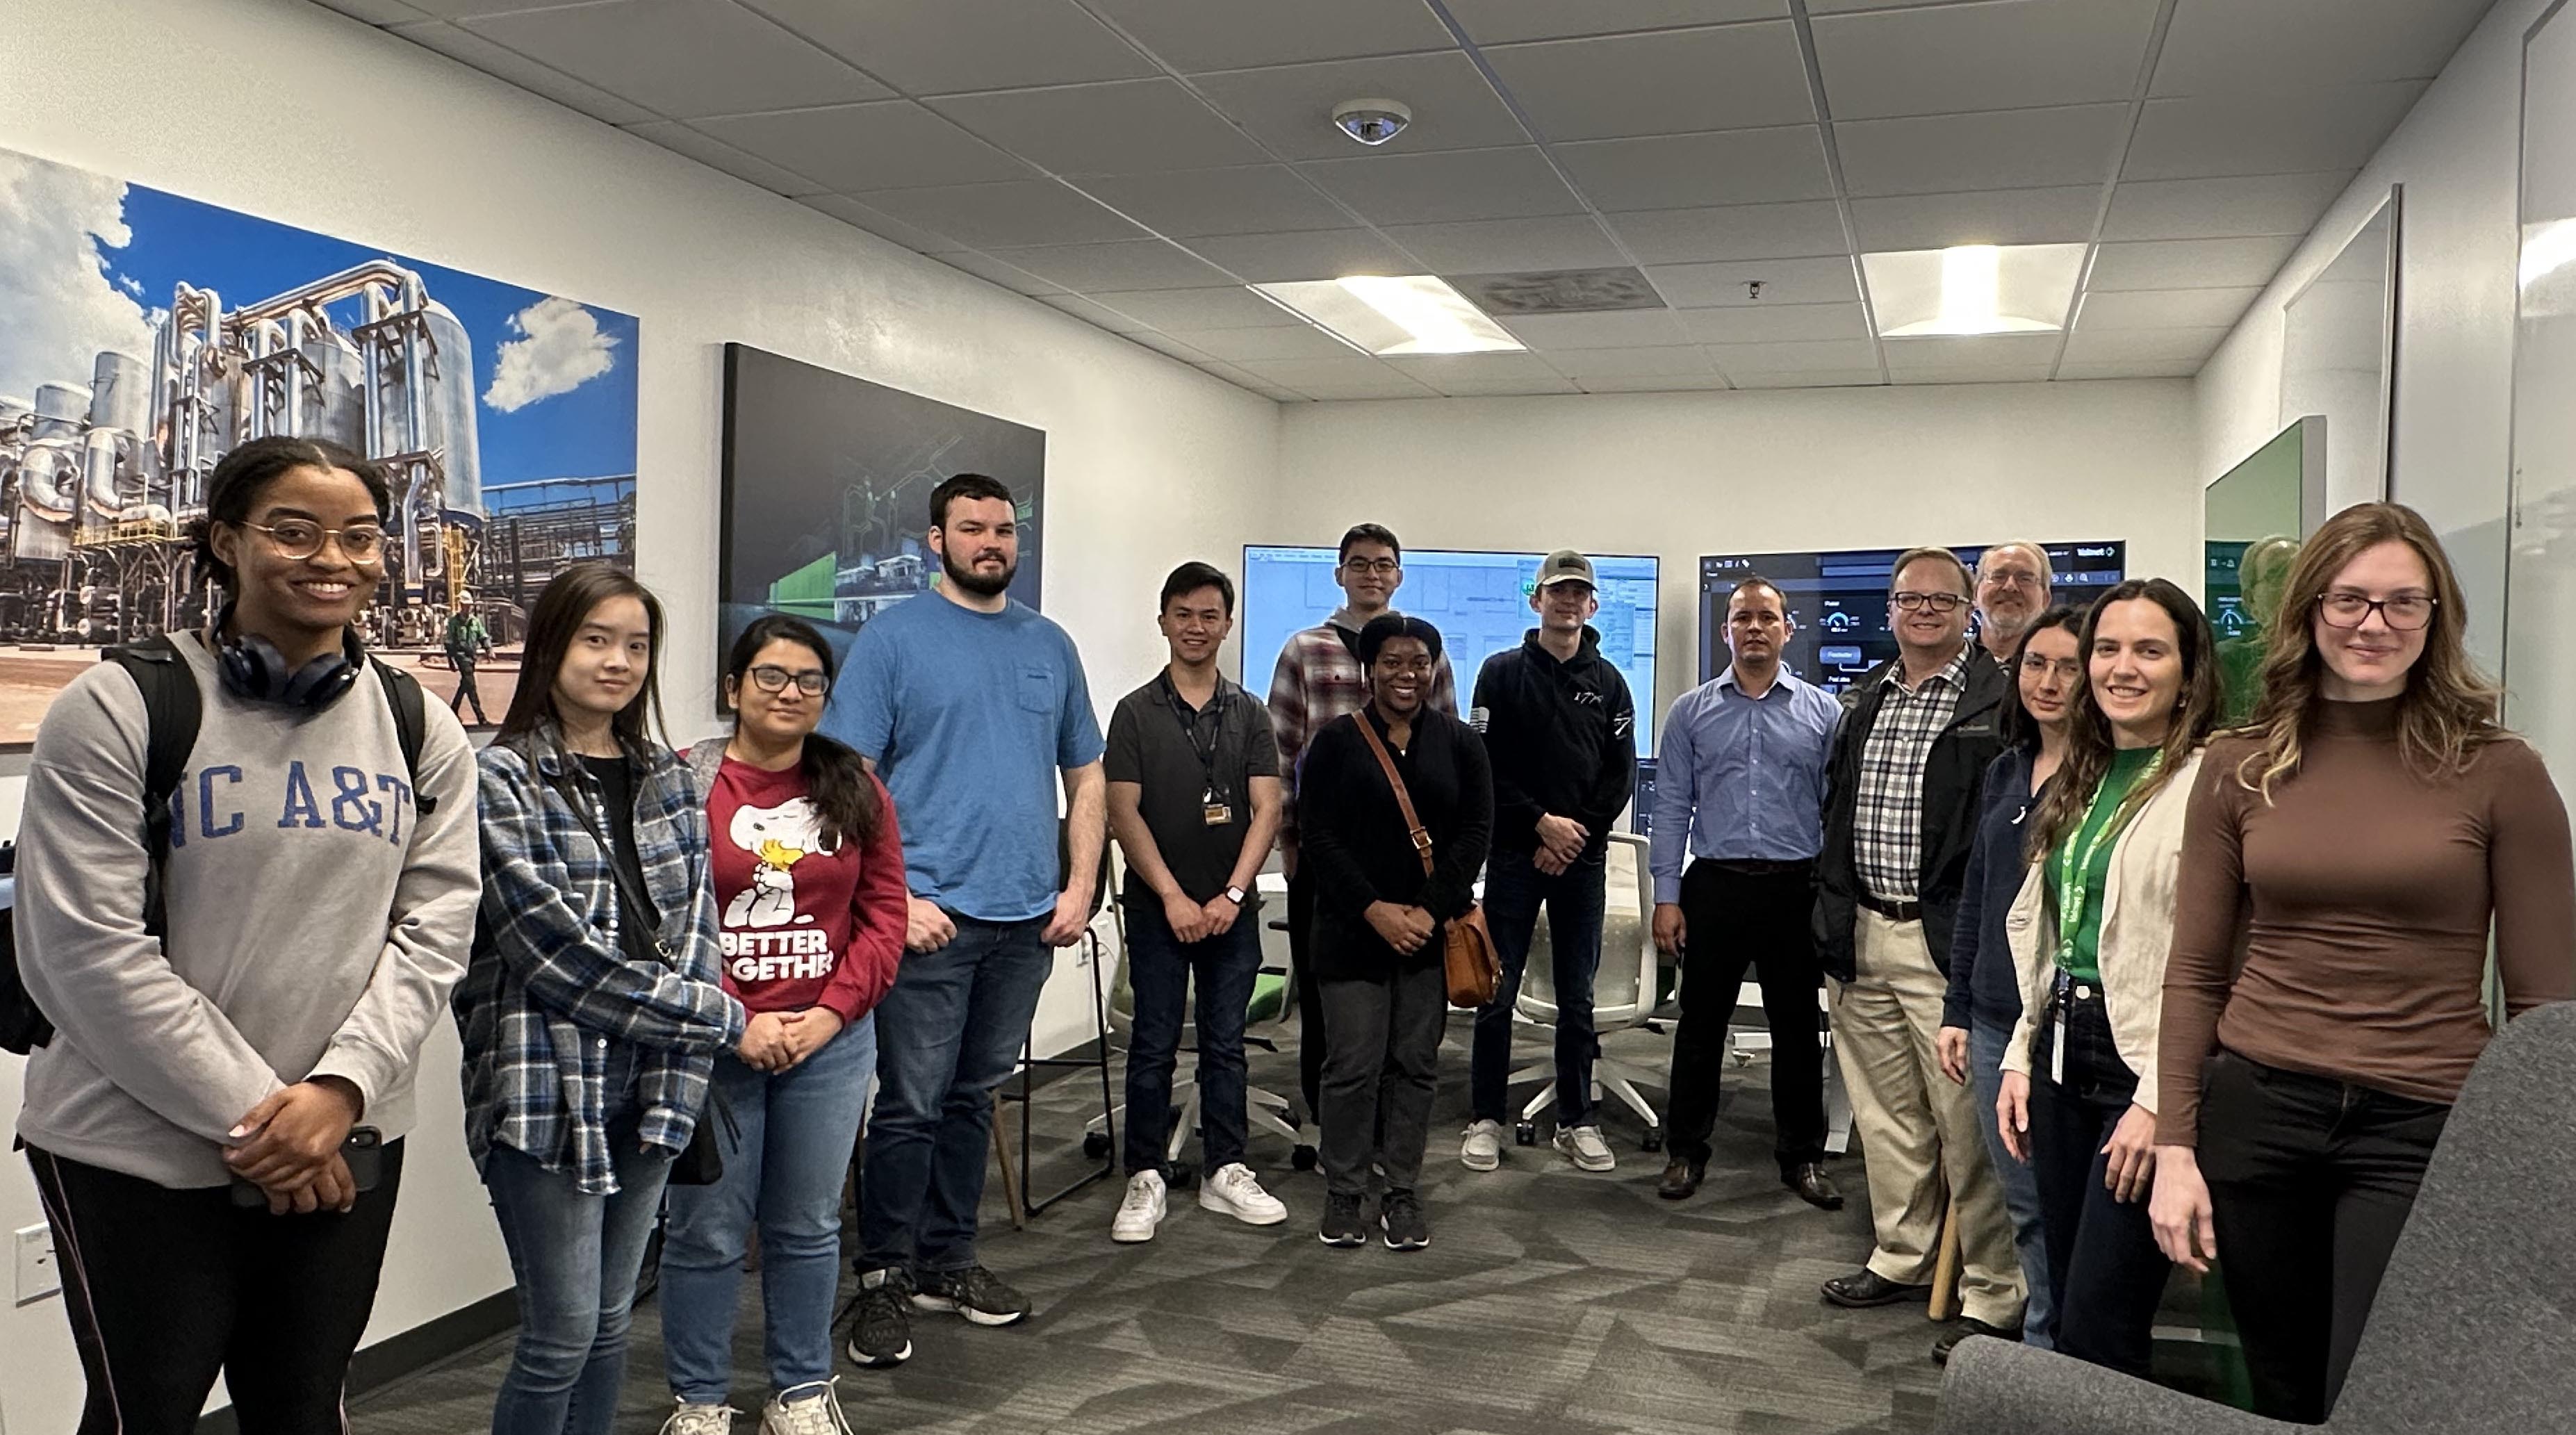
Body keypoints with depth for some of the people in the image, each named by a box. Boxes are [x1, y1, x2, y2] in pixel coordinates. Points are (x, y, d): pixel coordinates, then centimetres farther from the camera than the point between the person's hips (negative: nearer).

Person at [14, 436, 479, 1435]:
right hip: (139, 1154, -4)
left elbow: (434, 925, 1)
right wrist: (251, 1117, -14)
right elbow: (88, 951, -12)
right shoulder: (120, 709, -8)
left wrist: (342, 1086, -13)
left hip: (349, 1148, 4)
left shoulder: (420, 729, 6)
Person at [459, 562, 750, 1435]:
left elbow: (694, 931, 7)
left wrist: (683, 1081, -7)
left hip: (649, 1090, 6)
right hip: (548, 1090, -5)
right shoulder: (503, 780, -8)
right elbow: (561, 952, -15)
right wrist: (727, 1022, -12)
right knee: (563, 1334, -1)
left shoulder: (668, 781, 10)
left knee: (610, 1327, 14)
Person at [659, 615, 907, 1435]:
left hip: (831, 1039, 3)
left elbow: (884, 912, 4)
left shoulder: (855, 790, 5)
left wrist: (831, 1012, -7)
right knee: (708, 1229, 6)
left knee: (809, 1225, 14)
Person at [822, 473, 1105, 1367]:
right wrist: (895, 896, -15)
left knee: (974, 1099, 14)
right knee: (911, 1107, -2)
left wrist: (1079, 886, 5)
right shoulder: (894, 637, -2)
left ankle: (946, 1261, 26)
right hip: (930, 915, -5)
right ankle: (884, 1280, 11)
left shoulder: (1050, 646, 12)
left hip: (1028, 919, 5)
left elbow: (1084, 777, 16)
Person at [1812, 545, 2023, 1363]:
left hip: (1946, 940, -7)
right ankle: (1903, 1260, 31)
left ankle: (1993, 1298, 8)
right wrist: (1833, 919, 13)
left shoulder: (1999, 701, -6)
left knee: (1967, 1125, -3)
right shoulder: (1863, 700, 15)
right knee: (1885, 1116, 16)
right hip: (1861, 935, 7)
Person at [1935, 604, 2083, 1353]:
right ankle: (2043, 1344, 28)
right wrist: (1956, 1009, 15)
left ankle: (2047, 1345, 18)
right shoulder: (2005, 771, 12)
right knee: (2024, 1205, 15)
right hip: (1997, 1019, 6)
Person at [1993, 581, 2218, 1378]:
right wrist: (2022, 1056, 13)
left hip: (2149, 1065, -8)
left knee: (2098, 1334, -5)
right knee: (2066, 1306, 15)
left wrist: (2161, 1099, -20)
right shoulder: (2081, 782, 15)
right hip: (2063, 1055, 8)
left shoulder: (2210, 782, -11)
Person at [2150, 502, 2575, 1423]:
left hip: (2423, 1128, -2)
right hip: (2255, 1113, 3)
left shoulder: (2499, 773, -4)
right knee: (2284, 1401, 16)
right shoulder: (2240, 767, 2)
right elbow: (2194, 974, 4)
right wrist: (2174, 1147, -1)